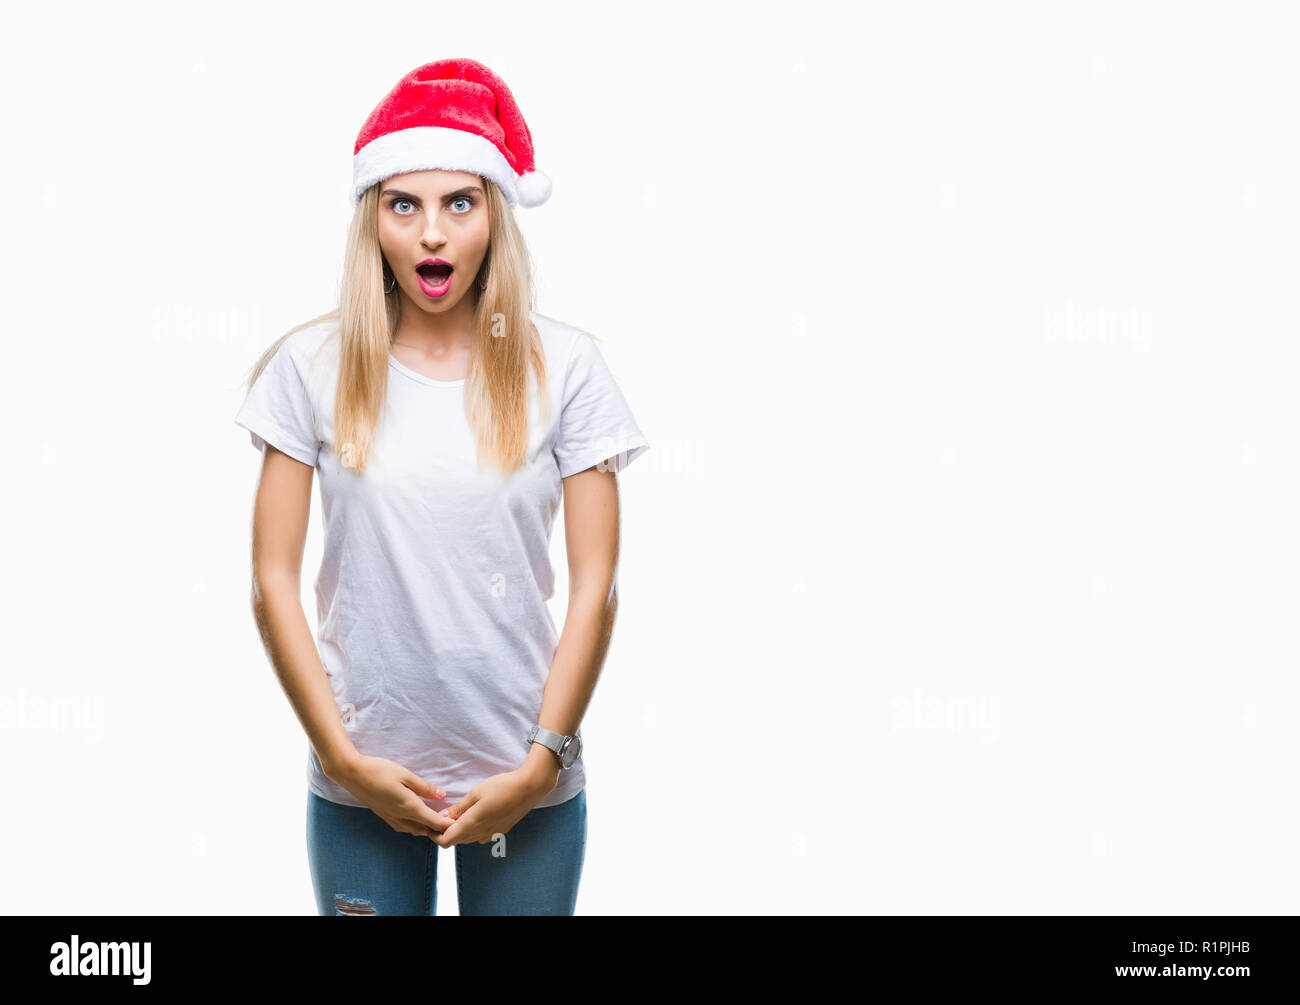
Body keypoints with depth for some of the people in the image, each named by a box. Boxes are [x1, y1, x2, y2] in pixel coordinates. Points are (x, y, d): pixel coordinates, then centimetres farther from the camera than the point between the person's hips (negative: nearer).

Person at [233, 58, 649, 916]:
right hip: (363, 782, 0)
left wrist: (540, 765, -6)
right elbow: (274, 582, -1)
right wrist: (345, 758, -5)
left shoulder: (566, 366, -2)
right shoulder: (313, 365, -1)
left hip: (528, 779, 0)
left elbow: (595, 587, -2)